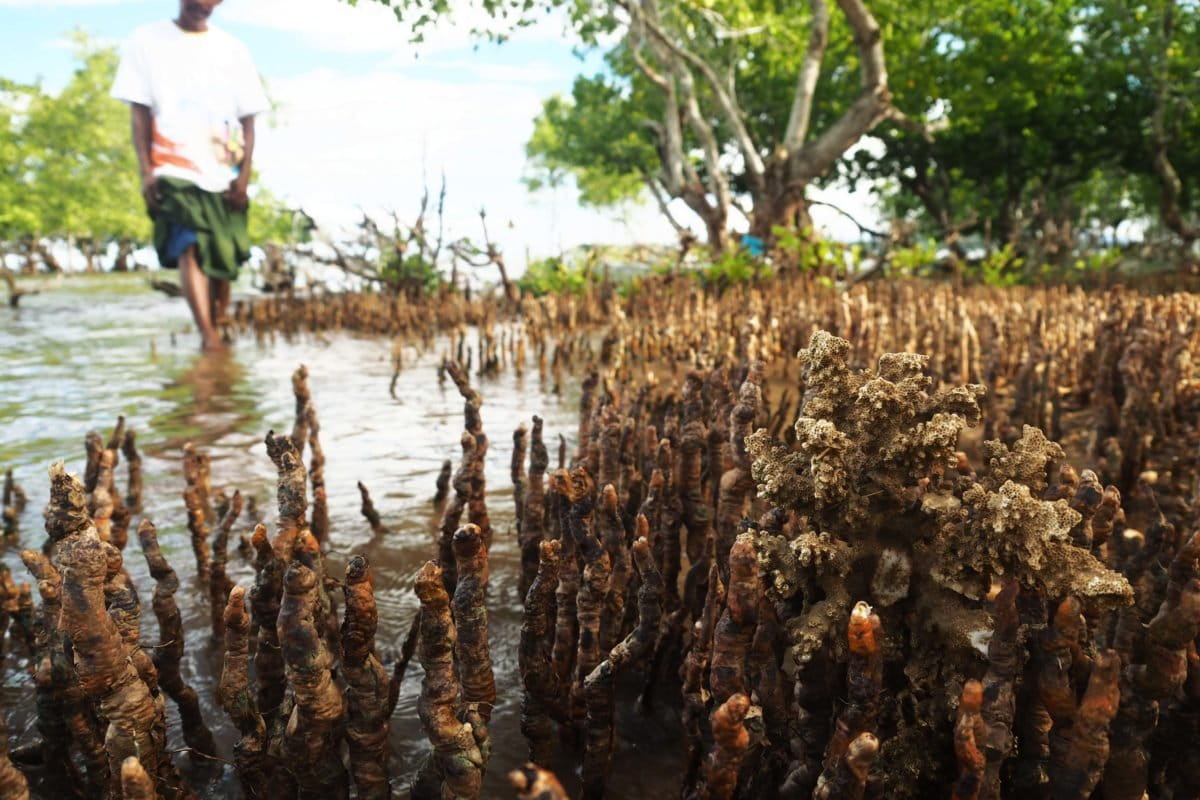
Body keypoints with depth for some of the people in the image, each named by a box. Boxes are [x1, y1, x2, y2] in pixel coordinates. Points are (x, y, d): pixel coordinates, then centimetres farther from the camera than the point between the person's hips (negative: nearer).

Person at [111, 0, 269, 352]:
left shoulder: (233, 50, 10)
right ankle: (208, 336, -22)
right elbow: (139, 111, 3)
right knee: (190, 250, -16)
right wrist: (146, 170, -6)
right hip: (174, 170, -2)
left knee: (224, 258, 4)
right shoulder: (147, 40, 7)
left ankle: (216, 329, 14)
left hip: (224, 173, 2)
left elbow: (247, 119, 8)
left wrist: (244, 174, -3)